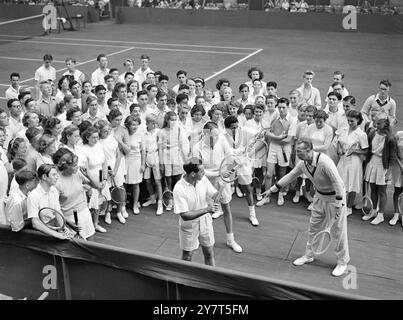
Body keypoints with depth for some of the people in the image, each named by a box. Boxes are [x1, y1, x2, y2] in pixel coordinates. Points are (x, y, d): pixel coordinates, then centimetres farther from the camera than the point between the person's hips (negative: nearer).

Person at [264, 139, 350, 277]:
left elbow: (337, 181, -30)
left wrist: (339, 204, -30)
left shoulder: (324, 162, -31)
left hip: (334, 196, -7)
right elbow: (290, 176, 7)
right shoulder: (303, 164, -6)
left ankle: (342, 262, 18)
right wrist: (272, 189, 8)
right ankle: (309, 256, 31)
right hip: (320, 196, 8)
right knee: (313, 227, 15)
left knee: (338, 231, 2)